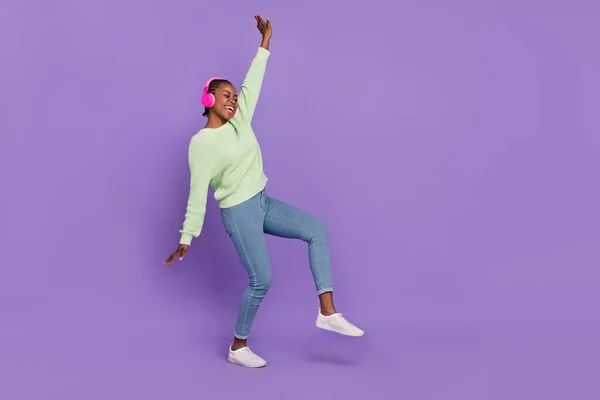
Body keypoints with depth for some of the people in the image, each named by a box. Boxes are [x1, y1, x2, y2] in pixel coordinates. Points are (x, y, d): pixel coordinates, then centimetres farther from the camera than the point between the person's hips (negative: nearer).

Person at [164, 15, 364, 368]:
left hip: (263, 203, 8)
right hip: (238, 212, -8)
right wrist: (186, 238, -11)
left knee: (317, 230, -4)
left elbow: (252, 84, 11)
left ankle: (327, 312, -5)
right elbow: (198, 193, -12)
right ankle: (238, 348, 14)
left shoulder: (240, 121, 7)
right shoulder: (201, 143, -12)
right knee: (262, 279, -6)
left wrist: (266, 41, 11)